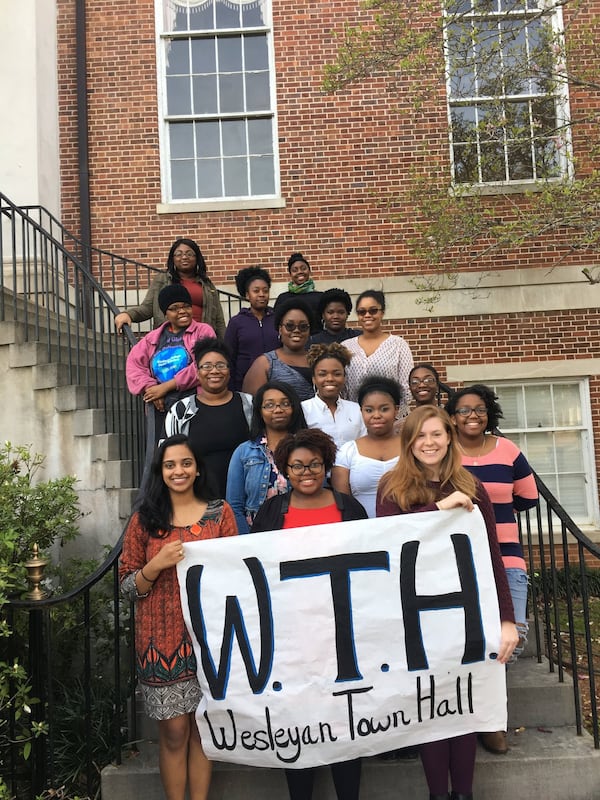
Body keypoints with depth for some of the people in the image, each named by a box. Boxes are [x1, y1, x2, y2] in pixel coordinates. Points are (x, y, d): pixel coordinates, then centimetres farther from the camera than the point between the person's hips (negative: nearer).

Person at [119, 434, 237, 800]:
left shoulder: (220, 512, 1)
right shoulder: (145, 519, 1)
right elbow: (128, 586, 1)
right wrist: (157, 565, -16)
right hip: (163, 638, 0)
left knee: (202, 725, 11)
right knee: (174, 730, 6)